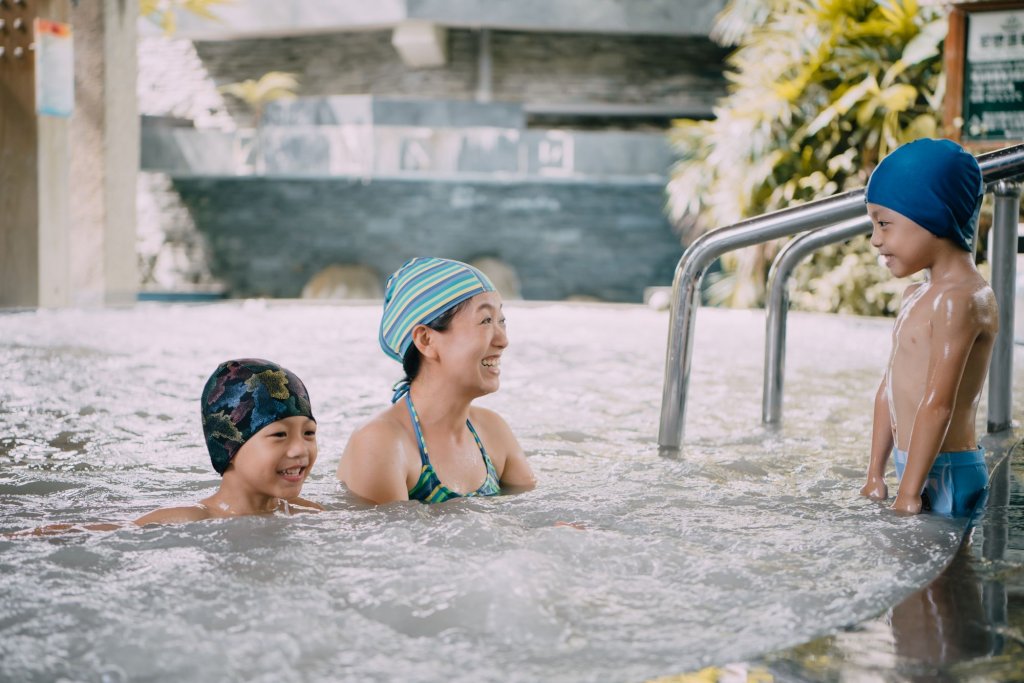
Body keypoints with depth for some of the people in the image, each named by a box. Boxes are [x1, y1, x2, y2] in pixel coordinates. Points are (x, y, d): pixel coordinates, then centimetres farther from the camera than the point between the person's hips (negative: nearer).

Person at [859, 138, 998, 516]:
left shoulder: (963, 300, -14)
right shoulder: (916, 296, 16)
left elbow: (938, 404, -20)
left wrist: (909, 493, -21)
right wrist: (875, 475, 15)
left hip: (945, 477, -8)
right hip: (918, 470, 8)